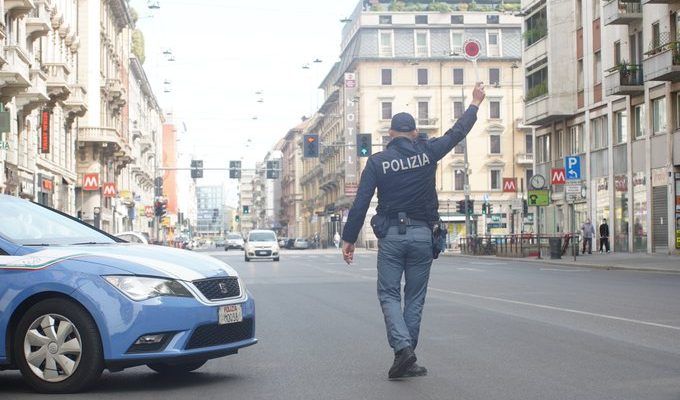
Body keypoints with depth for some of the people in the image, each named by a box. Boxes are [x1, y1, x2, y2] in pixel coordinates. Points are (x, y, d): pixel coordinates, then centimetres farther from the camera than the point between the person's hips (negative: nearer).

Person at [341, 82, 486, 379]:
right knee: (415, 297, 9)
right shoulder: (427, 152, 1)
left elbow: (361, 203, -5)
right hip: (421, 235, 1)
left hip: (390, 235, -1)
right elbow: (457, 132, 15)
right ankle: (407, 360, 10)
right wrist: (475, 104, 30)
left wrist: (349, 239, 1)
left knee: (389, 294, 4)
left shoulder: (377, 162, -1)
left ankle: (403, 347, -18)